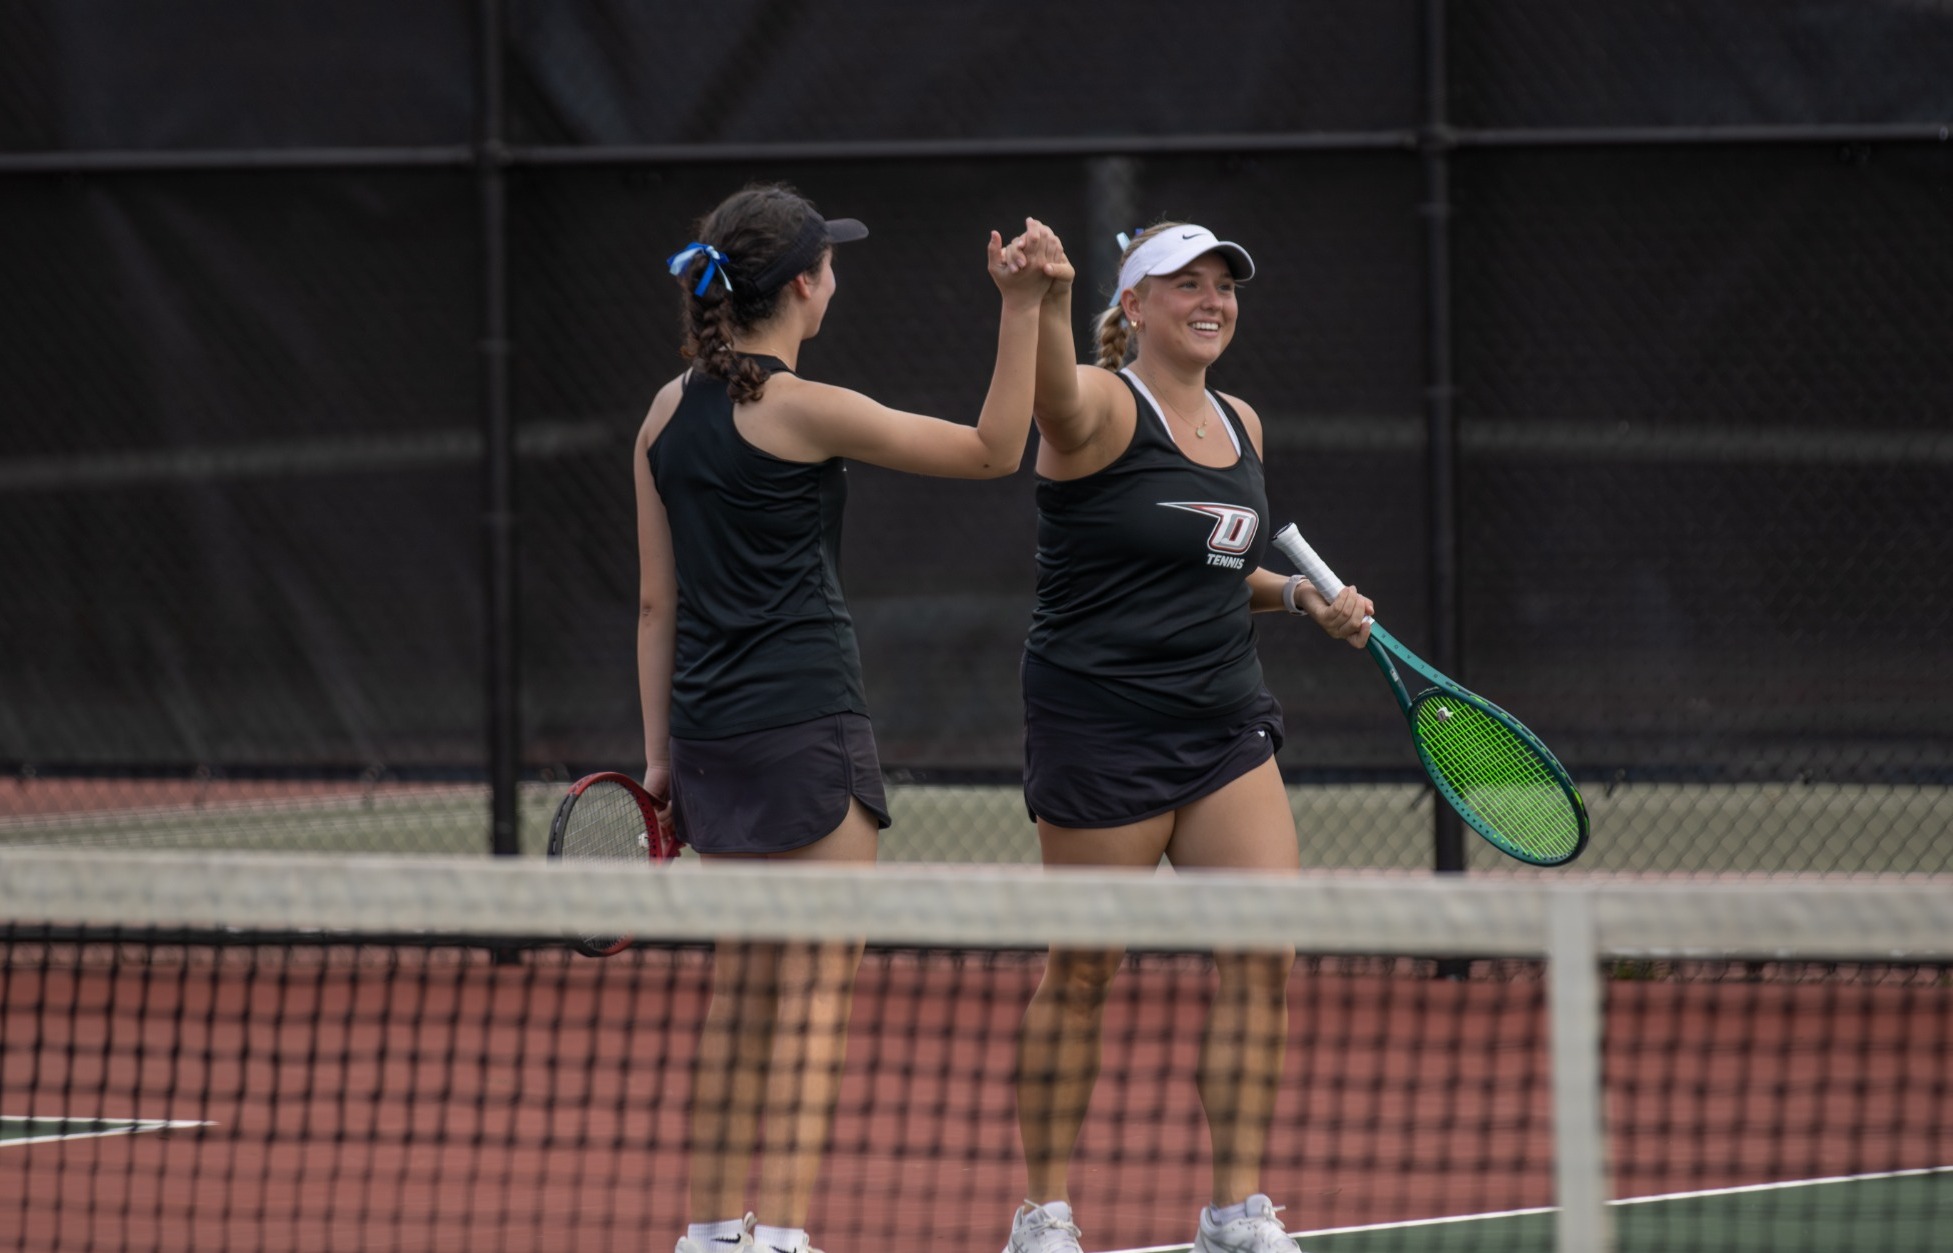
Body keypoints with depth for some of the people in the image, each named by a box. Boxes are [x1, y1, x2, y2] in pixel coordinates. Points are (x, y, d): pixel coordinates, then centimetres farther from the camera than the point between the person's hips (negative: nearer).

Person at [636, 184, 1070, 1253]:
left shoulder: (670, 411, 9)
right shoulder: (804, 410, -12)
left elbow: (657, 601, 12)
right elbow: (993, 450, -7)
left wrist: (659, 749, 16)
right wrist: (1022, 309, -9)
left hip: (709, 727, 7)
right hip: (806, 723, -7)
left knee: (741, 988, 13)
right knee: (815, 991, -5)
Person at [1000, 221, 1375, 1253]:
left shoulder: (1239, 426, 13)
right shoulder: (1104, 408, -10)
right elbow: (1056, 395, -36)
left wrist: (1305, 598, 9)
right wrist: (1046, 304, -56)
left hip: (1224, 722, 7)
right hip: (1102, 729, -7)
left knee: (1264, 959, -2)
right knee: (1082, 972, 1)